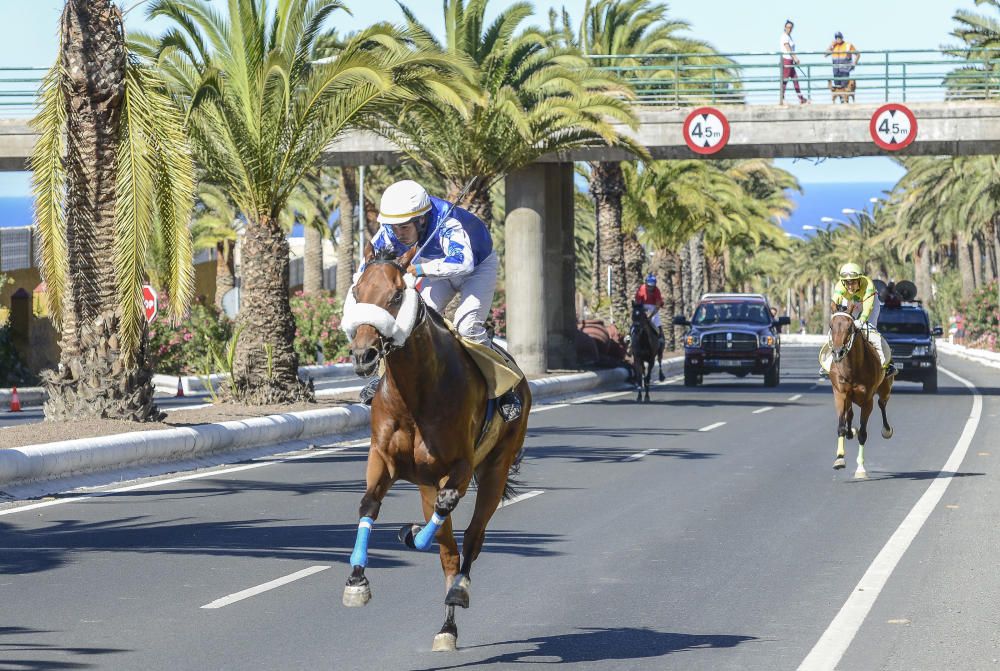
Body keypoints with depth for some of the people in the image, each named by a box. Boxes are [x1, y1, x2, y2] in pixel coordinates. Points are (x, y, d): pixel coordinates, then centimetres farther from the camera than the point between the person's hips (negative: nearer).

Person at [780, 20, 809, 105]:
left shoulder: (789, 36, 16)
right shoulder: (785, 36, -13)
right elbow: (788, 49, -20)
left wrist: (795, 59, 17)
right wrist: (795, 57, -23)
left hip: (790, 60, 10)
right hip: (786, 60, -10)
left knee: (795, 79, 12)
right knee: (785, 80, -5)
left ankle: (801, 99, 16)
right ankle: (782, 99, 1)